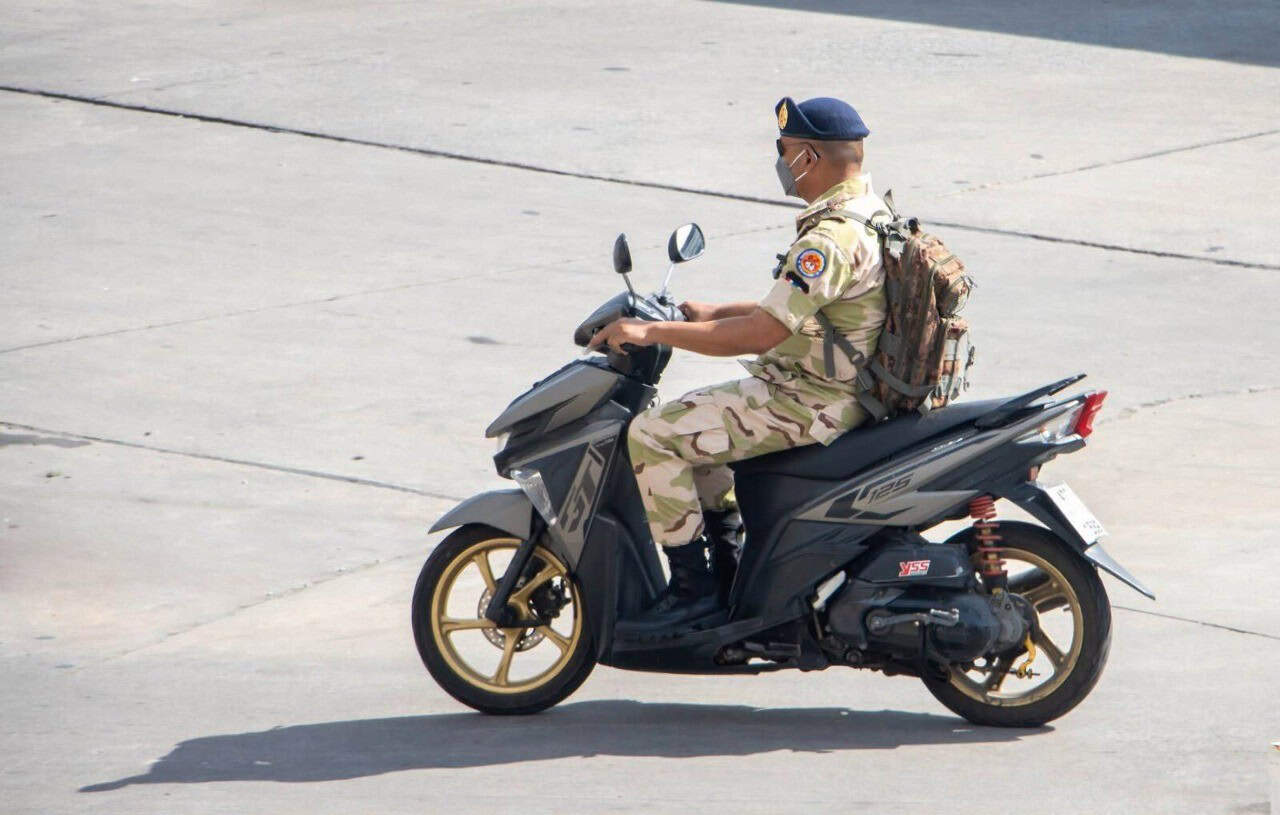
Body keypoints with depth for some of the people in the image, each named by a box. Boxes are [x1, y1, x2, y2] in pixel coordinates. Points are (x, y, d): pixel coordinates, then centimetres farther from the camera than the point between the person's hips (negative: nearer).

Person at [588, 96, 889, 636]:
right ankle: (728, 567, 27)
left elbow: (762, 332, -27)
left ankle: (692, 589, -7)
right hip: (839, 390, 11)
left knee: (653, 434, -13)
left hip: (809, 405, -11)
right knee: (691, 417, 27)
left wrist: (653, 332, -21)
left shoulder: (831, 240, -25)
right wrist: (715, 313, 17)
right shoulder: (870, 213, 9)